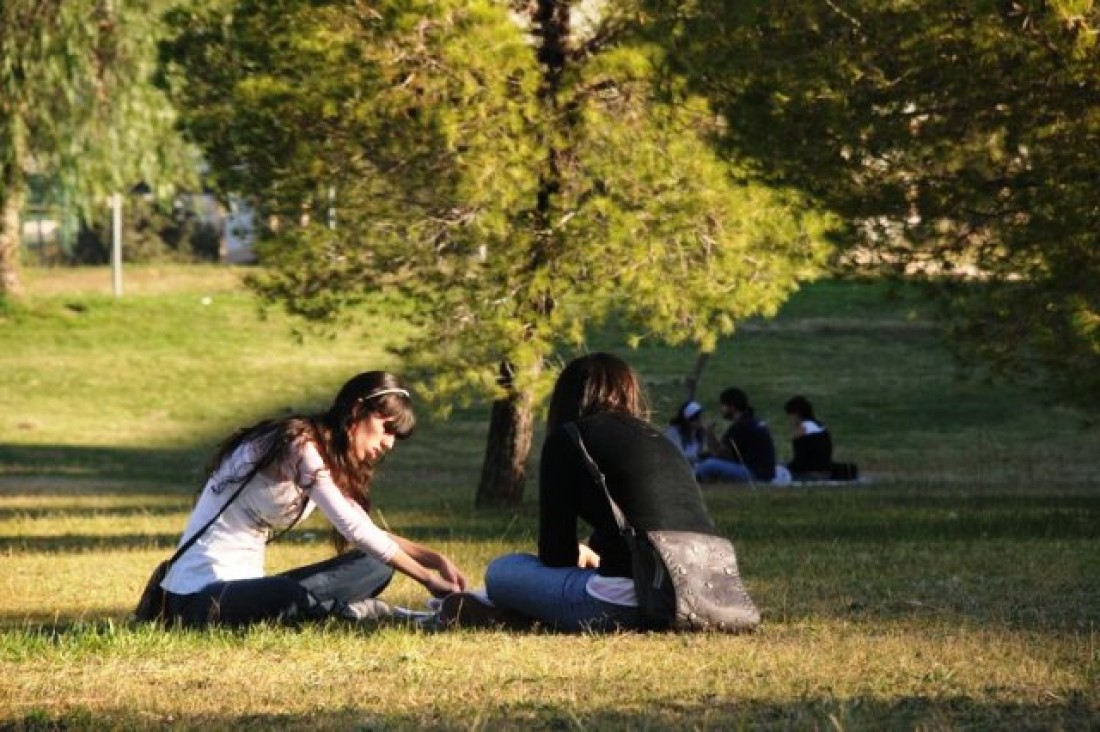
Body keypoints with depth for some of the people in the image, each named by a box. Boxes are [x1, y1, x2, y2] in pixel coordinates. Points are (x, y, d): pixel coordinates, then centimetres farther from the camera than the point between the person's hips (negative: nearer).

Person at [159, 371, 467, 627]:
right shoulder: (299, 446, -15)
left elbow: (369, 534, 17)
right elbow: (355, 530, -22)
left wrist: (435, 559, 3)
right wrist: (429, 579, -20)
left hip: (242, 584, 11)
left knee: (376, 565, 4)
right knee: (291, 596, -42)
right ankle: (366, 612, -15)